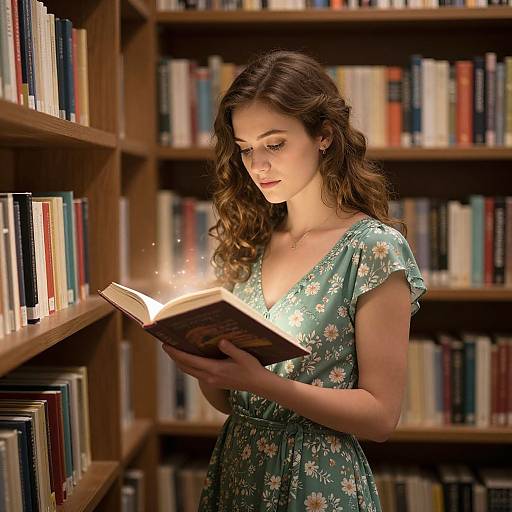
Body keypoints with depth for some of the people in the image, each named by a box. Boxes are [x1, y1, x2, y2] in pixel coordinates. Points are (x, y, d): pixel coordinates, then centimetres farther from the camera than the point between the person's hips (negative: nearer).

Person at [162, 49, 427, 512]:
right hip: (236, 467, 5)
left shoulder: (374, 248, -15)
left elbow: (381, 414, -15)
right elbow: (227, 401, 6)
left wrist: (264, 382, -26)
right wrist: (199, 359, -15)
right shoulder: (248, 243, 1)